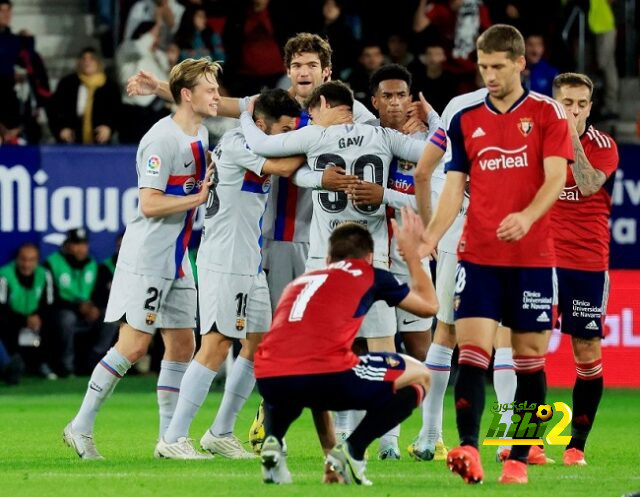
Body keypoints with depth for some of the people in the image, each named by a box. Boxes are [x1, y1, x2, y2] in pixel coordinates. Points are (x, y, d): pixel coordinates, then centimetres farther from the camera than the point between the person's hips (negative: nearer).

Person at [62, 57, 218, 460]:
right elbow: (149, 204, -22)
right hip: (146, 257, -9)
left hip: (177, 260, 9)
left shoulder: (200, 135, 11)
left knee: (182, 346, 6)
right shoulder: (162, 140, -17)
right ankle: (81, 427, -3)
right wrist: (199, 198, -20)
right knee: (134, 345, -11)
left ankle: (170, 438, 10)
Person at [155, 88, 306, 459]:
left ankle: (221, 433, 19)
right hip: (223, 262, -10)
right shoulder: (236, 142, -13)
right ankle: (173, 438, -11)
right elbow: (285, 167, -18)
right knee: (217, 345, -13)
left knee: (259, 343, 9)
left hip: (252, 264, 10)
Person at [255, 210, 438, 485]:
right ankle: (352, 451, 3)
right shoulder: (370, 276, 21)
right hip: (327, 376, -5)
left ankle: (272, 440, 10)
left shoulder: (300, 281, 35)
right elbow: (429, 305, 34)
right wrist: (411, 251, 50)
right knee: (418, 377, 19)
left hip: (268, 379, 5)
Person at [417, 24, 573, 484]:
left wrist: (527, 217, -27)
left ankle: (519, 456, 9)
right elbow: (454, 187, 8)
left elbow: (556, 177, -9)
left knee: (530, 355, 3)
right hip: (478, 255, 1)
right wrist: (430, 237, -8)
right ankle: (468, 448, -21)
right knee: (472, 351, -12)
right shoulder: (464, 118, 8)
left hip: (532, 256, -1)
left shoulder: (547, 113, 1)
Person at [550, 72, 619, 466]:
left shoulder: (603, 145, -2)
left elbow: (589, 186, -20)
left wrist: (572, 138, -24)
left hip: (589, 263, -1)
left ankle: (577, 444, 8)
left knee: (588, 352, 0)